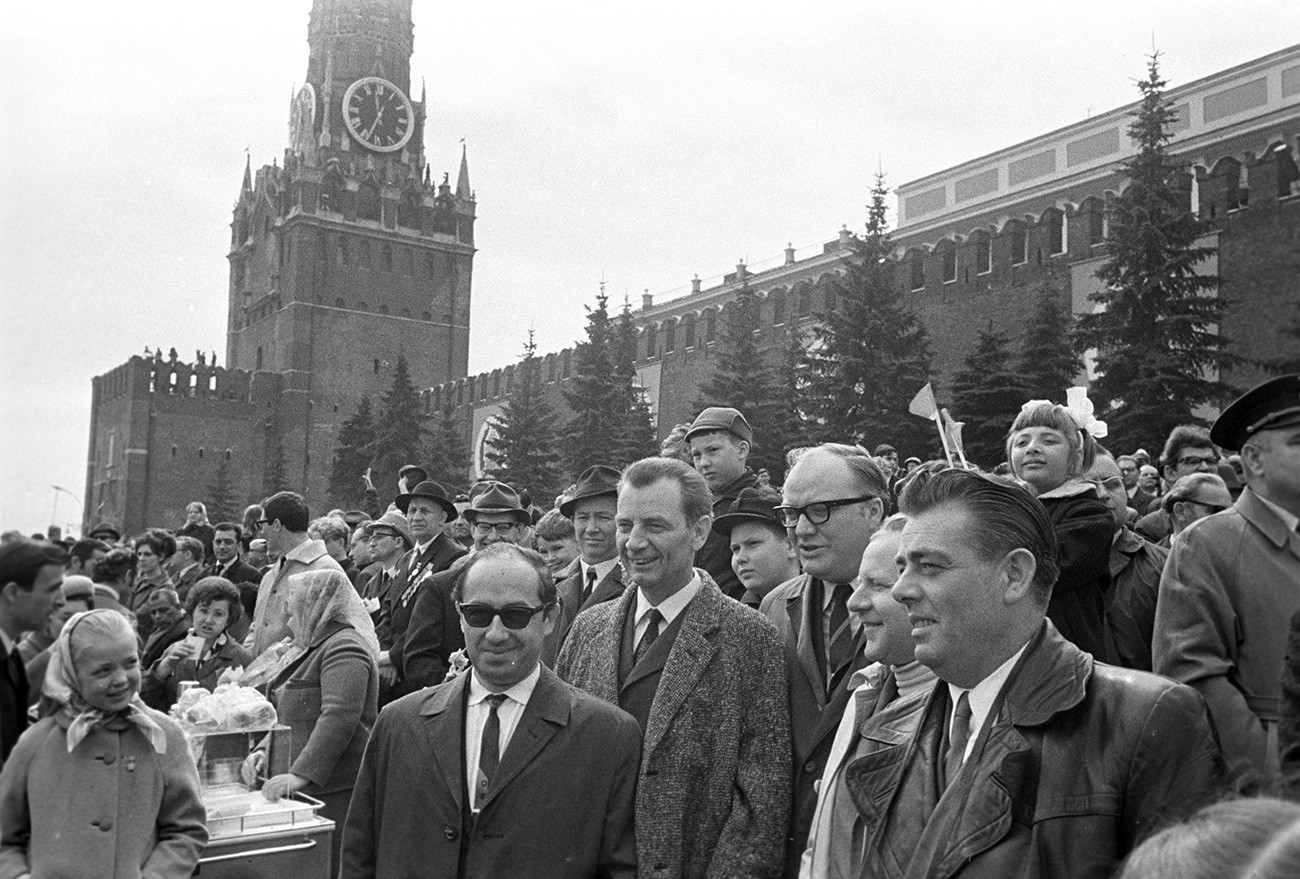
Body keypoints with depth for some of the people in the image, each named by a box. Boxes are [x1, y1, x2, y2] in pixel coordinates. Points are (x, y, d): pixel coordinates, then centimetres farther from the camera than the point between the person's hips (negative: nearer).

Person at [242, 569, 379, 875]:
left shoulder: (344, 648, -12)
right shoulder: (309, 650, 21)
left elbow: (339, 718, -23)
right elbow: (291, 717, 27)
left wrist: (300, 774, -28)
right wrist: (266, 750, 9)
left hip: (335, 792, -9)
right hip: (306, 791, 9)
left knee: (329, 868, -8)